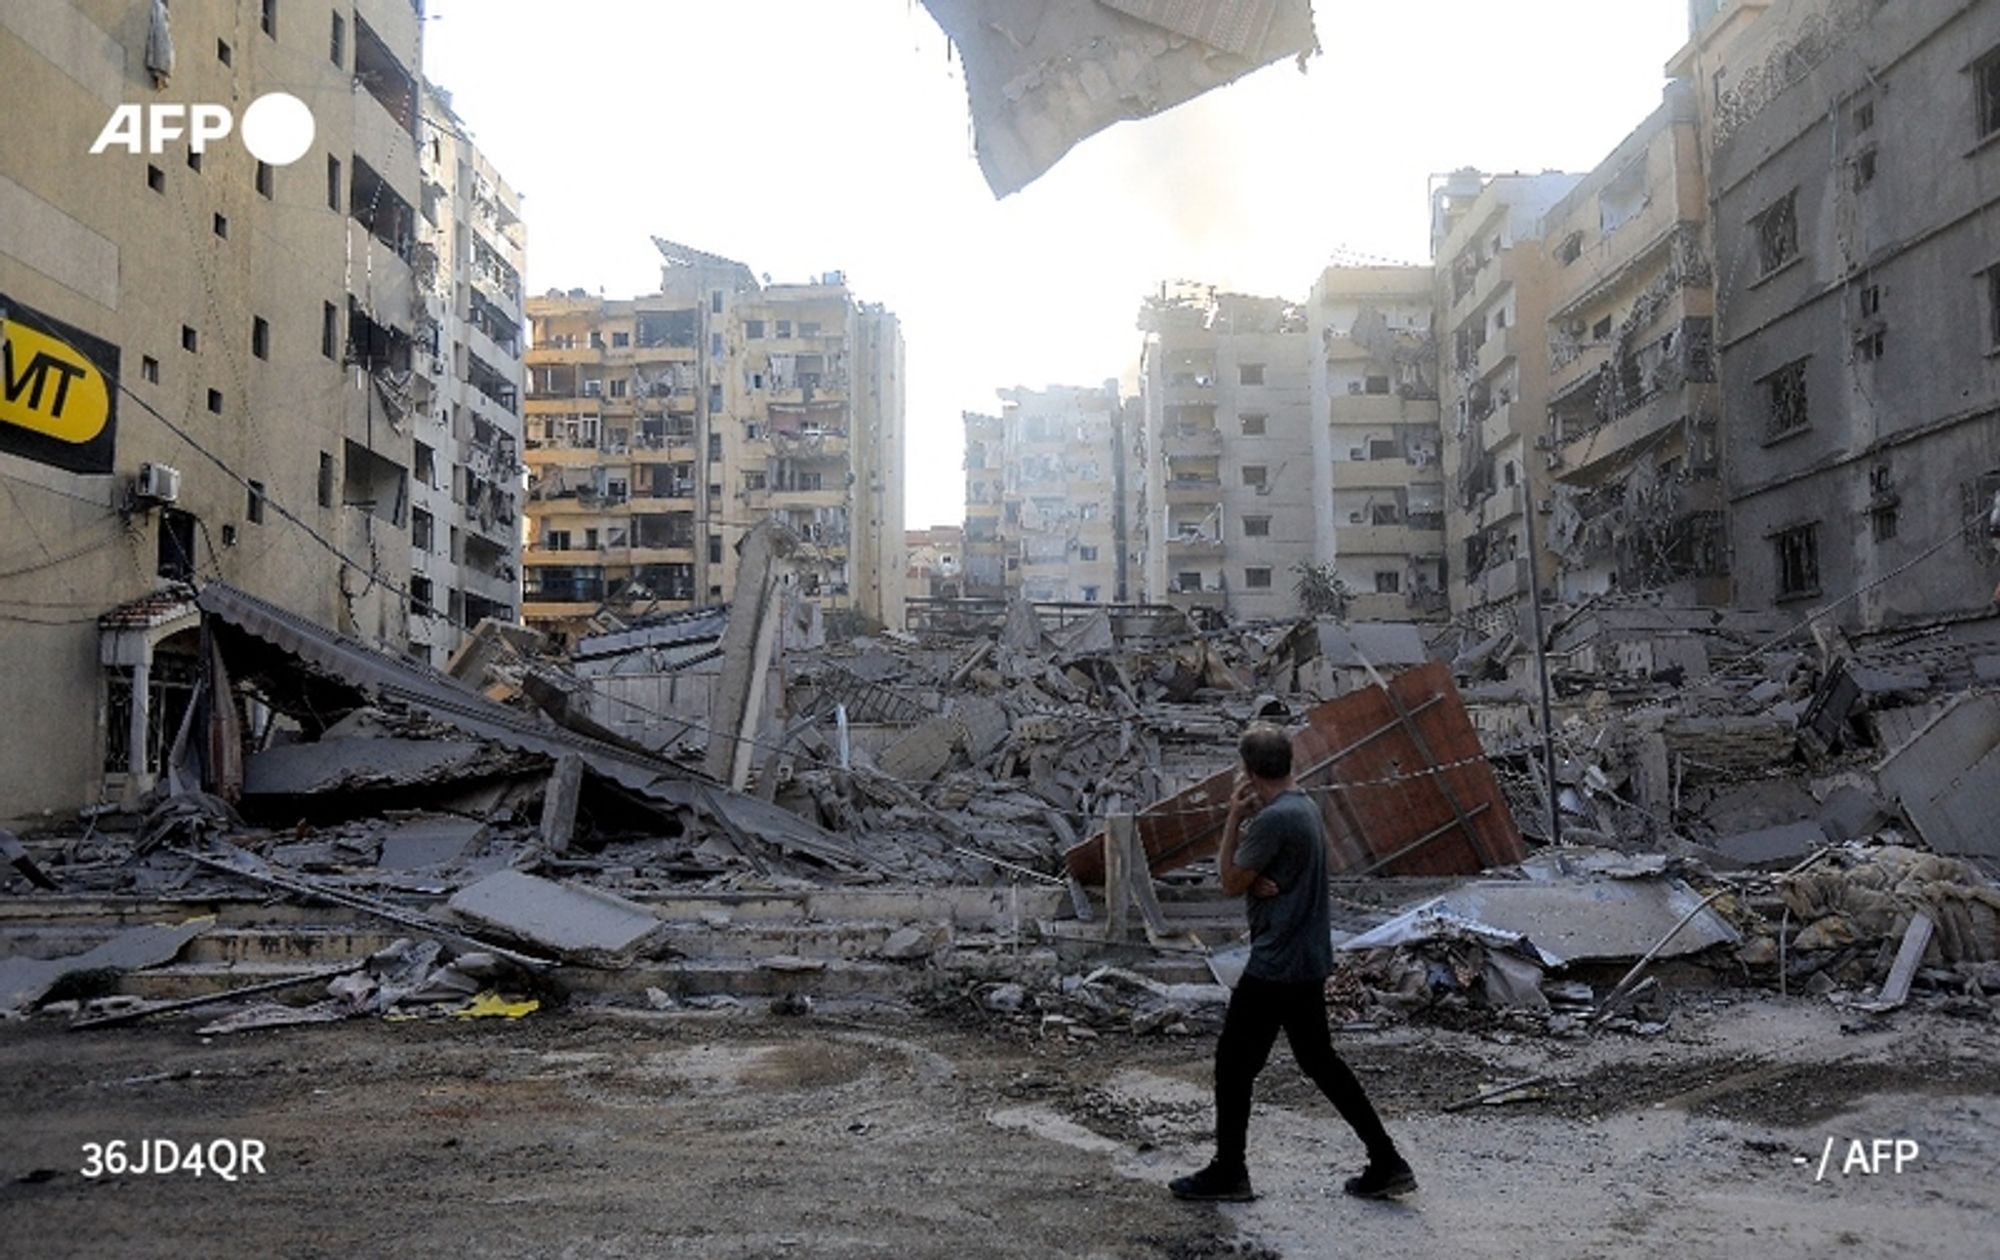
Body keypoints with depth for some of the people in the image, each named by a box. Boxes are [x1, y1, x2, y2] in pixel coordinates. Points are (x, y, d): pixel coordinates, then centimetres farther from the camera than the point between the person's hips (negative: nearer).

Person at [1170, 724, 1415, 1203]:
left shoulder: (1274, 818, -22)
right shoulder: (1305, 806, 10)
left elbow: (1231, 883, -10)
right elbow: (1228, 868, 10)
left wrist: (1234, 817, -8)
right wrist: (1256, 879, -12)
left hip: (1276, 966, -10)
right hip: (1309, 960, 10)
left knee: (1233, 1064, 4)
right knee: (1319, 1060, 18)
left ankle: (1228, 1174, 16)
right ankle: (1387, 1164, 20)